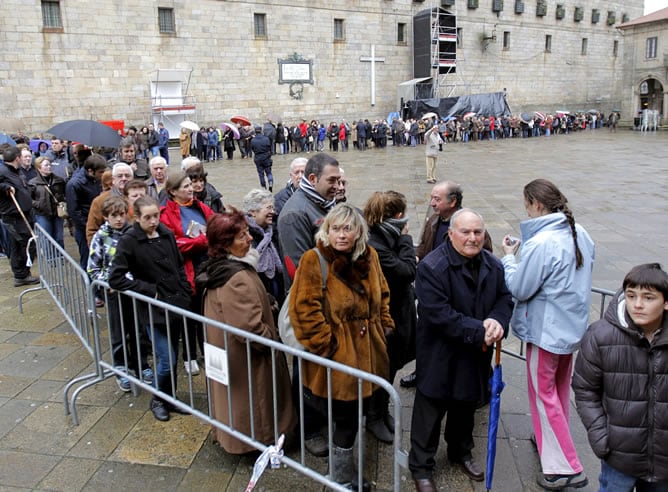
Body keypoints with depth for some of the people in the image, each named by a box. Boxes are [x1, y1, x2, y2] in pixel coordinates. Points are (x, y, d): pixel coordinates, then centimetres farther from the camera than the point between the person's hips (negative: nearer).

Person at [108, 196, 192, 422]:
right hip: (153, 309, -5)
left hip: (176, 305, 5)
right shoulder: (128, 241, -11)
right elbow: (115, 278, -13)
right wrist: (149, 290, -13)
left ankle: (170, 398, 33)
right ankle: (158, 400, 20)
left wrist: (185, 296, 6)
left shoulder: (166, 234, 2)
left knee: (171, 357, 14)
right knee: (167, 360, -5)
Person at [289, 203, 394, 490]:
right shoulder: (314, 260, -17)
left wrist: (385, 326, 10)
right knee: (347, 420, 5)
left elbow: (382, 296, 17)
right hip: (336, 358, -6)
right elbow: (303, 310, -20)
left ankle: (343, 466, 45)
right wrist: (325, 345, -18)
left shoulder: (369, 256, 3)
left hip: (366, 353, 6)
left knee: (354, 414, 19)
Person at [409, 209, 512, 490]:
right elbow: (439, 315, -27)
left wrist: (497, 321, -17)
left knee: (467, 406, 25)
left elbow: (505, 298, 6)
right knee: (430, 412, 7)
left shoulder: (493, 265, 1)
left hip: (476, 356, 7)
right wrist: (479, 331, -27)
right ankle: (421, 467, 27)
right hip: (439, 357, -6)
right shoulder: (432, 267, -22)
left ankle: (461, 453, 49)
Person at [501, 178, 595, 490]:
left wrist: (509, 257, -6)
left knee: (543, 393, 5)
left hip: (546, 330, -8)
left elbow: (519, 289, -19)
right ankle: (555, 440, 43)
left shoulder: (540, 244, -26)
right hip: (573, 325, 8)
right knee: (560, 387, 24)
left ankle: (563, 467, 11)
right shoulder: (580, 234, 1)